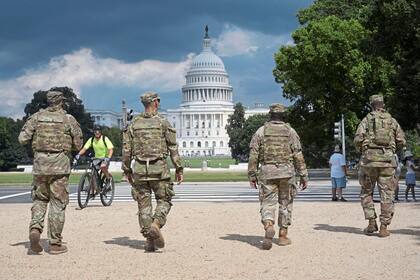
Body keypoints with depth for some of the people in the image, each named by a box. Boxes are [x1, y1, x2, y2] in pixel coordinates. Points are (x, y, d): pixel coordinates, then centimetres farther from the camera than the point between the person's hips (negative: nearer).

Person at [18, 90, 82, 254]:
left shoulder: (37, 117, 6)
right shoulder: (68, 119, 0)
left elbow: (23, 139, 1)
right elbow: (78, 145, 2)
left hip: (40, 162, 2)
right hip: (60, 163, -2)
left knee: (40, 199, 16)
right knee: (58, 203, 3)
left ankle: (35, 229, -7)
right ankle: (55, 243, 5)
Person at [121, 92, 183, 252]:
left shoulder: (134, 124, 6)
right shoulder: (163, 123, -2)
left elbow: (126, 149, 5)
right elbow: (173, 148, -3)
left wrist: (127, 170, 14)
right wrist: (179, 169, 2)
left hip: (139, 169, 3)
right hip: (159, 168, -3)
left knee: (144, 204, 8)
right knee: (164, 200, 9)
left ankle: (149, 240, 6)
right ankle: (156, 224, -18)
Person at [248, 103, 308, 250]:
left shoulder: (261, 131, 3)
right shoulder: (290, 131, 3)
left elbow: (253, 155, 0)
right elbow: (298, 156, -1)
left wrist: (252, 175, 5)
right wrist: (303, 176, 4)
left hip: (267, 172, 0)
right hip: (287, 172, 0)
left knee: (268, 202, 1)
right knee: (286, 203, 12)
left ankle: (269, 227, -25)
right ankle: (283, 235, 14)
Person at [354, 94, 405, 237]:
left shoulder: (367, 119, 3)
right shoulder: (392, 121, 10)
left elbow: (358, 139, -7)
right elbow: (402, 141, 8)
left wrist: (361, 150, 13)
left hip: (369, 158, -1)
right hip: (387, 160, 1)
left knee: (366, 192, 13)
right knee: (386, 194, 4)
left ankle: (372, 223, 5)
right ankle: (384, 227, 0)